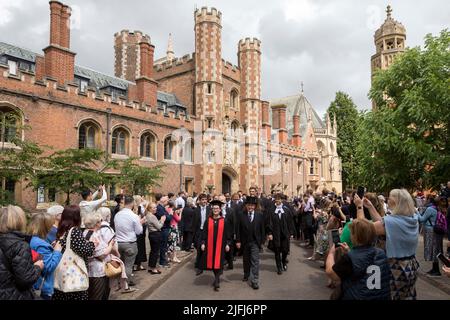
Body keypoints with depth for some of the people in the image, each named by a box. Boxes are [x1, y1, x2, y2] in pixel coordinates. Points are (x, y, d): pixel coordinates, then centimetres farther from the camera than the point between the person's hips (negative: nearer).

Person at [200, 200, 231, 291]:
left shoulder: (223, 221, 0)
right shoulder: (208, 220, 2)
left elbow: (227, 233, 3)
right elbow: (204, 232, 3)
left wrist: (227, 244, -2)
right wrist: (203, 243, -3)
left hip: (220, 245, -2)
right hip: (210, 244, 2)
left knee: (218, 262, -4)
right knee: (212, 262, 8)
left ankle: (217, 282, -1)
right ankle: (217, 278, 27)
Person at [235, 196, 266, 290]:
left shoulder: (259, 215, -3)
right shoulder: (241, 215, -5)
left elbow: (262, 229, 1)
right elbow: (238, 229, -4)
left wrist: (262, 241, 0)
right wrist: (238, 241, -6)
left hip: (255, 242, -1)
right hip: (244, 242, 1)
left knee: (255, 261, -5)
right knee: (246, 260, 18)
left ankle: (254, 281, 1)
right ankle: (246, 275, 39)